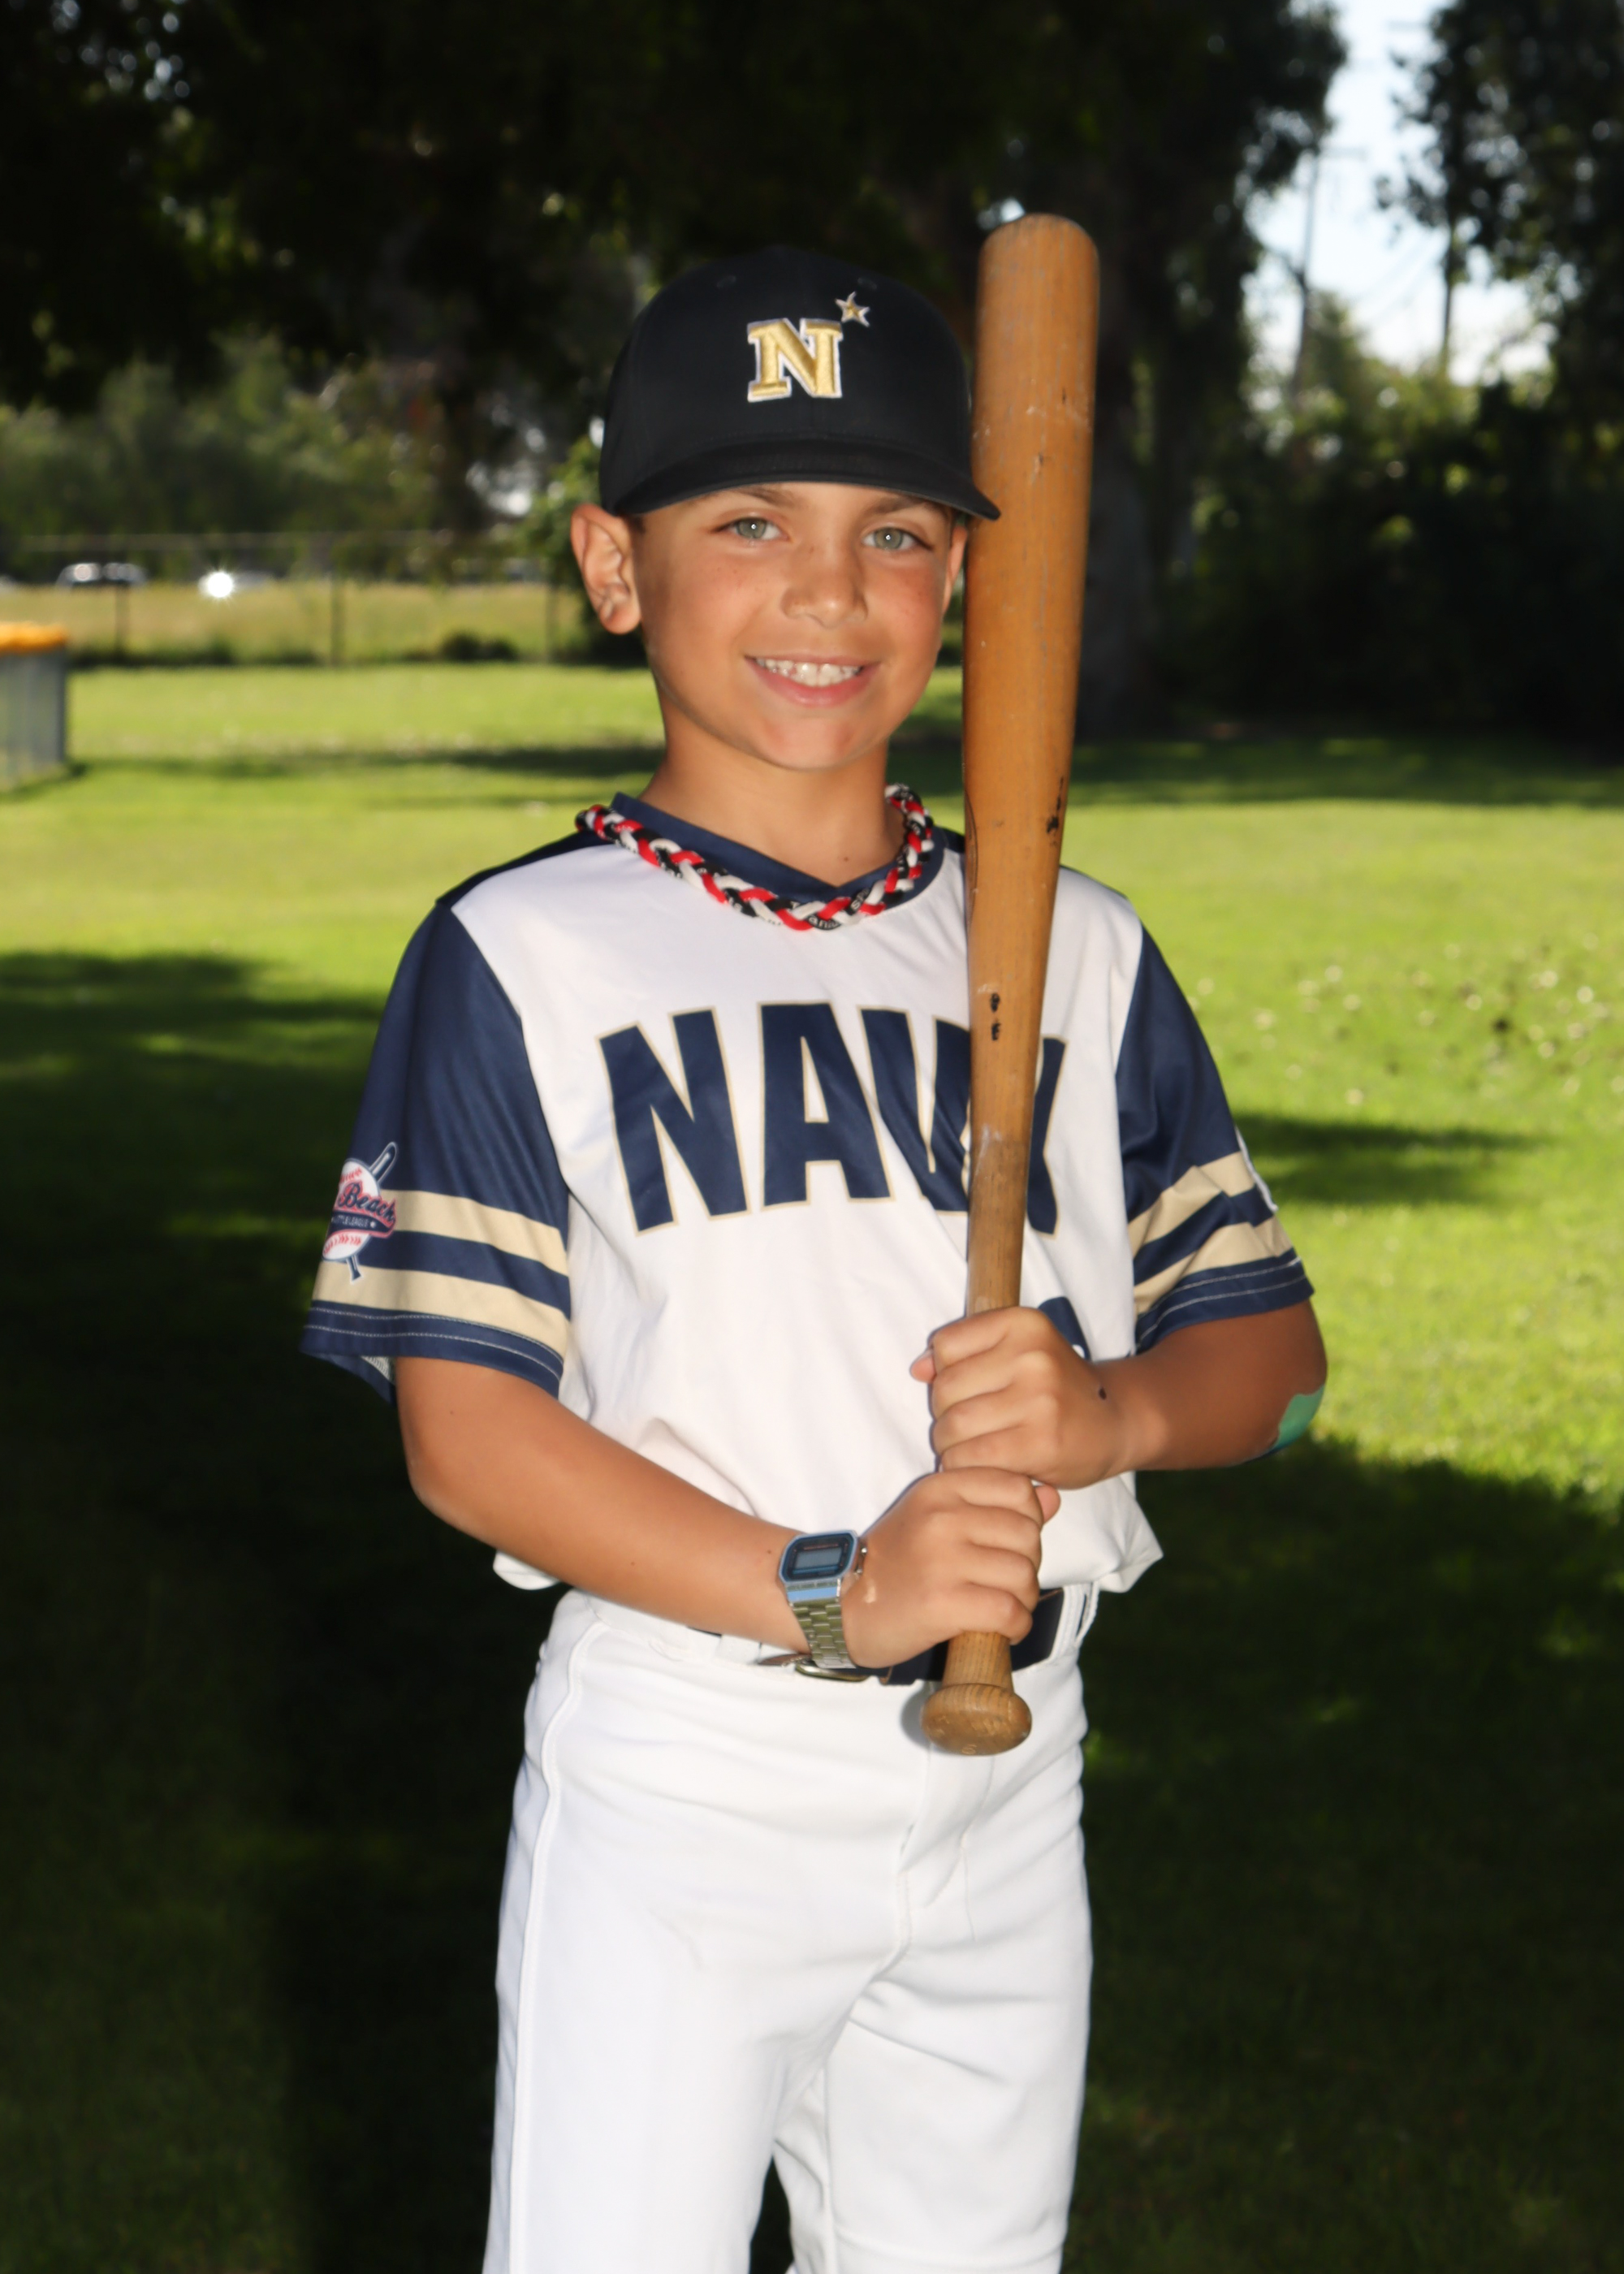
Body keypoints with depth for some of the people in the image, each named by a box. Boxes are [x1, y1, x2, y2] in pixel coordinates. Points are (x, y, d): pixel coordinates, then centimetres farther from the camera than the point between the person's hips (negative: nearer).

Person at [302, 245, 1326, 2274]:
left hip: (1005, 1798, 4)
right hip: (672, 1795, -4)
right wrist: (822, 1593, -22)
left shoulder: (1077, 951, 8)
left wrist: (1118, 1407, -14)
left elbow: (1269, 1343, 10)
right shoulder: (520, 959, -4)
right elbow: (460, 1424, -10)